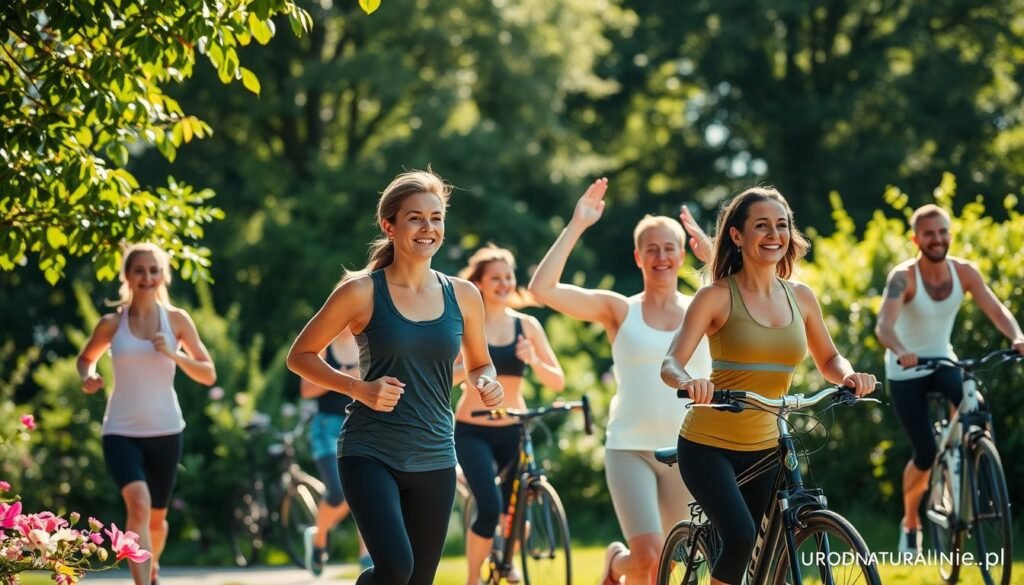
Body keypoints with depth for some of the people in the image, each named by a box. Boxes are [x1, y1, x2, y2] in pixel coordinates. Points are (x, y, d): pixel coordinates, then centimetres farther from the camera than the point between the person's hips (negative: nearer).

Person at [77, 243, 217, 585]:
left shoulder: (176, 320, -1)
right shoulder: (112, 324, -2)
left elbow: (209, 375, 0)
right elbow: (86, 357, 17)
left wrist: (173, 354, -16)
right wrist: (88, 376, -6)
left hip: (165, 431, 2)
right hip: (121, 431, -2)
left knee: (157, 516, 16)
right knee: (138, 505, -25)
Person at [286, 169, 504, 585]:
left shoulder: (463, 296, 5)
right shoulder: (362, 292, -6)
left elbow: (478, 365, 19)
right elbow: (300, 356, 0)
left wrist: (486, 384, -4)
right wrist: (359, 388, -15)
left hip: (434, 459, 4)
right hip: (370, 454, -4)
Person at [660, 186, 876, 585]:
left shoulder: (800, 297, 3)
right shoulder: (717, 297, -10)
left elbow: (828, 361, 13)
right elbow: (671, 365, -17)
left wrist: (849, 376, -11)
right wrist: (688, 382, -40)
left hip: (765, 447, 5)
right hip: (708, 445, -5)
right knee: (740, 538, -27)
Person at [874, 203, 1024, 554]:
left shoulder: (964, 272, -11)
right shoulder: (904, 277, -23)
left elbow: (995, 309, -19)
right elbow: (884, 325, -37)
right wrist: (901, 351, -57)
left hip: (943, 360, 3)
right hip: (906, 371, -3)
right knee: (925, 454, -7)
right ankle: (910, 523, 18)